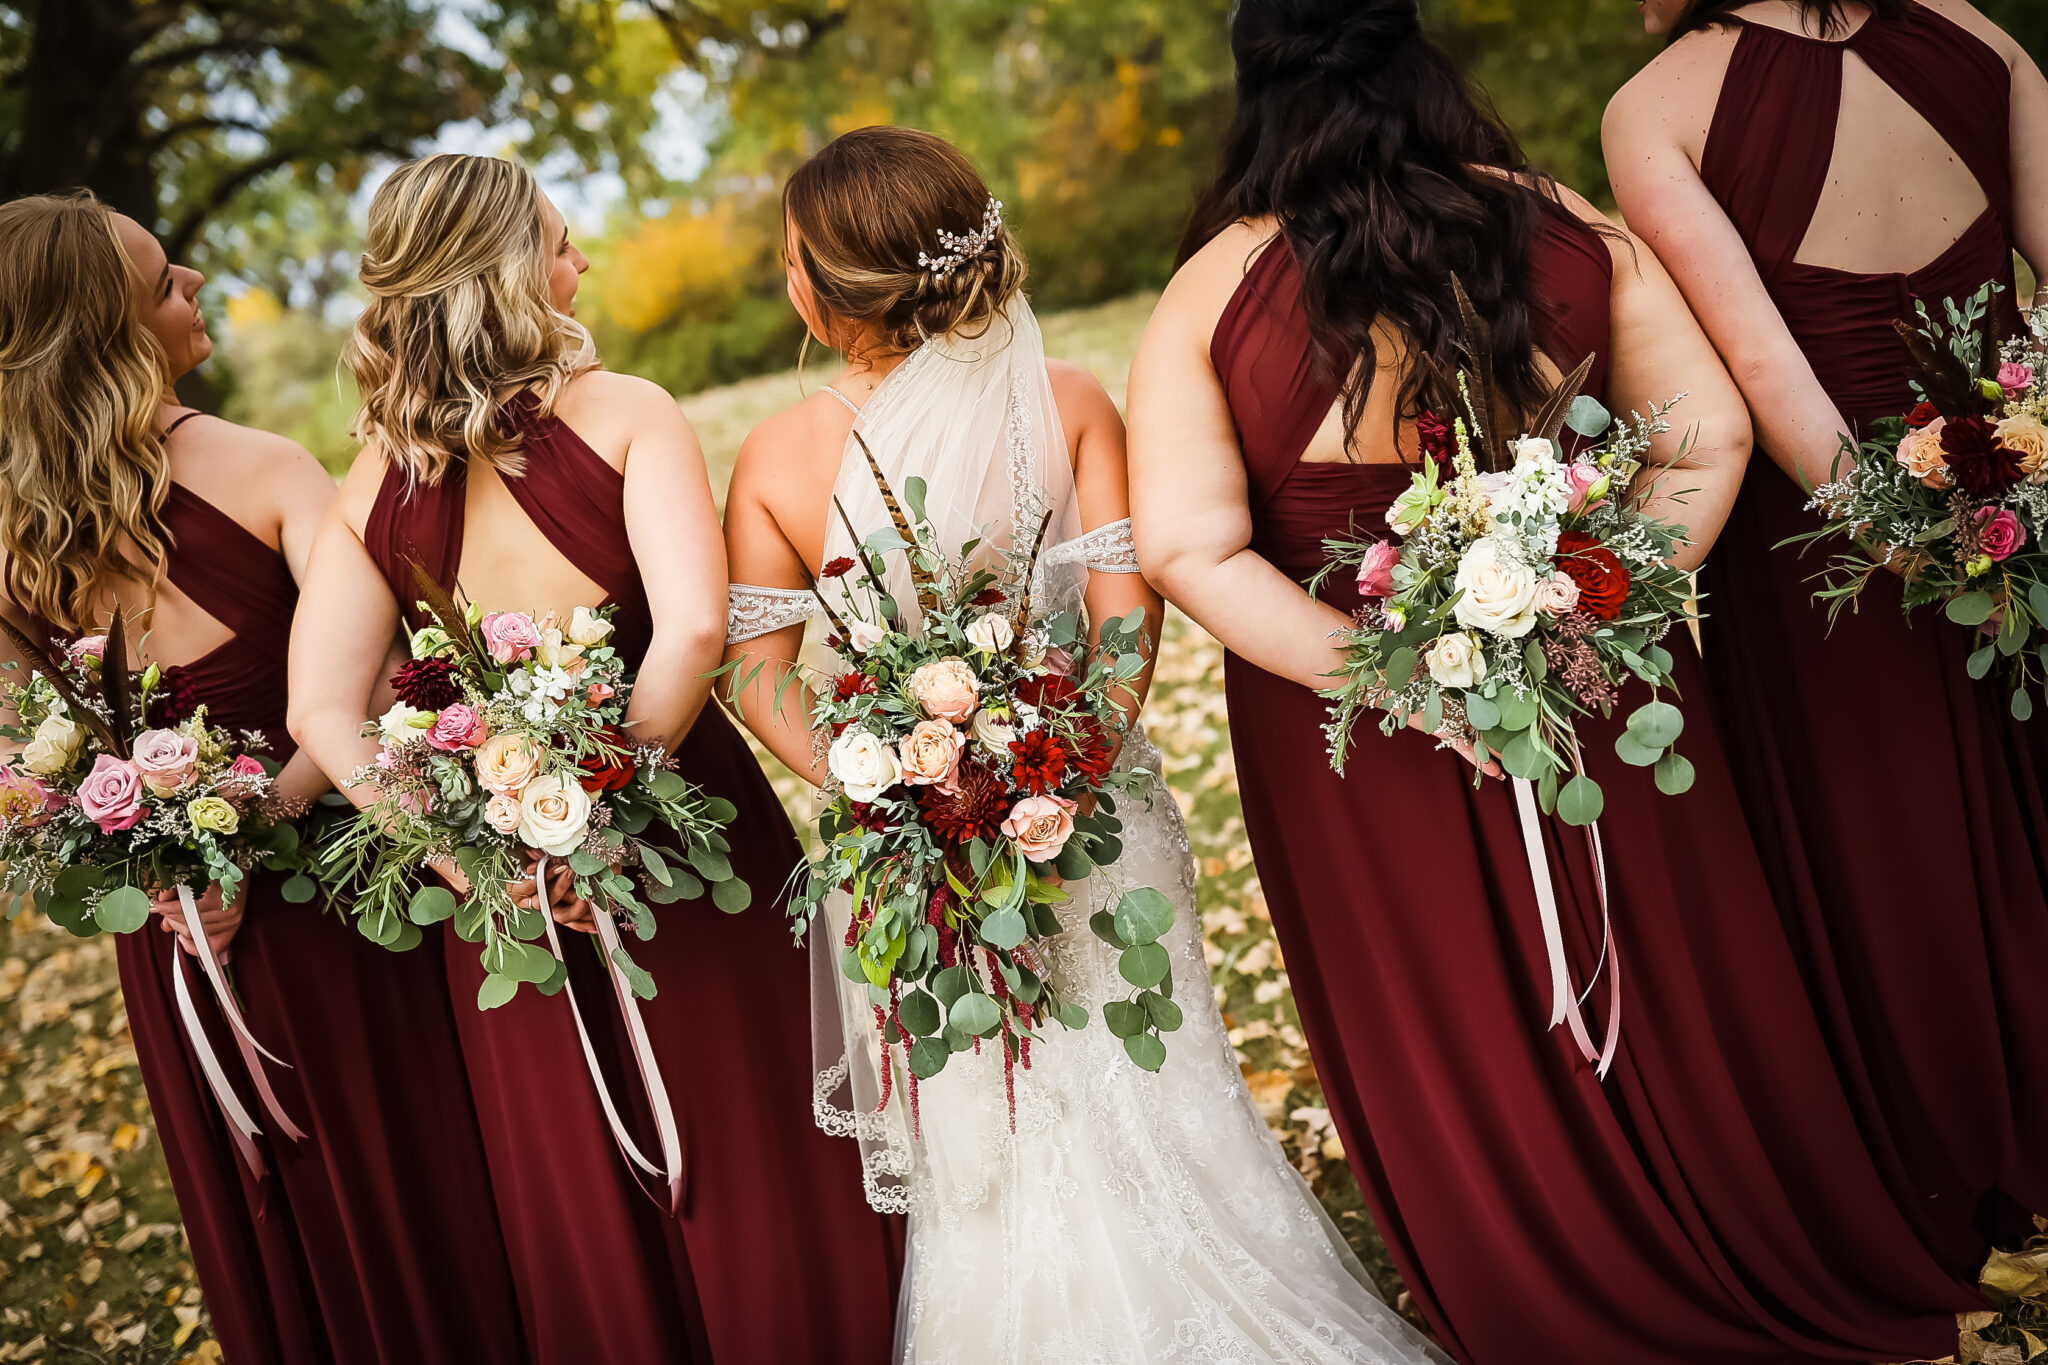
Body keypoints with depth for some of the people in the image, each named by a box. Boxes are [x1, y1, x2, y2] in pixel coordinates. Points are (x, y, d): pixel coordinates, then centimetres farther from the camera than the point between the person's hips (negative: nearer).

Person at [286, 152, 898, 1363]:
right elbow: (693, 628, -25)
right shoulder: (622, 414, -12)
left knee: (587, 1200, 20)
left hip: (507, 855, 4)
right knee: (753, 1164, 15)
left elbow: (323, 713, -11)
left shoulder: (375, 482, -1)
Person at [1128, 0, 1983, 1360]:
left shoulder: (1209, 294, -10)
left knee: (1461, 1044, 16)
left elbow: (1186, 549, -18)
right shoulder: (1571, 228, -4)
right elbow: (1709, 442, -4)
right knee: (1671, 1002, 21)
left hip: (1352, 742, -2)